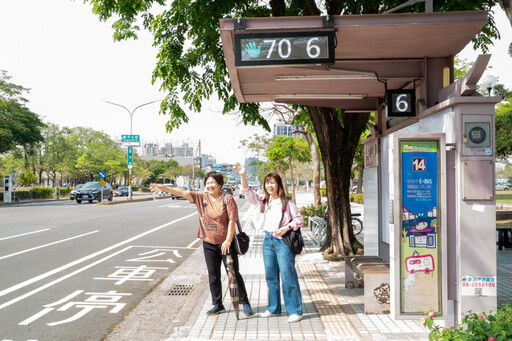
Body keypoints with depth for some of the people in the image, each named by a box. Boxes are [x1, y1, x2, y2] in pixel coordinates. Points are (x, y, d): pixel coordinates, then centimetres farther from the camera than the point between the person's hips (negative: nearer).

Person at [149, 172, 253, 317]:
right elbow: (183, 192, -9)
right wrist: (164, 188, -21)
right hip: (209, 243, 4)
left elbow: (232, 220, -12)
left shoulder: (228, 199, -9)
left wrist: (228, 240, -17)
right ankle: (217, 305, 23)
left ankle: (245, 303, 13)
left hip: (226, 243, -4)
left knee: (234, 274, 1)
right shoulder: (201, 198, 2)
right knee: (213, 276, 11)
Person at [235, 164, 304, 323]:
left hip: (283, 241, -5)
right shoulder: (262, 200, 9)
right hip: (268, 240, 6)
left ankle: (295, 311, 1)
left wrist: (286, 228, -14)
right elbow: (247, 192, 0)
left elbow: (299, 219, 0)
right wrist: (243, 176, -14)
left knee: (288, 276, -7)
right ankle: (274, 308, 24)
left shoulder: (287, 202, -3)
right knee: (270, 276, 12)